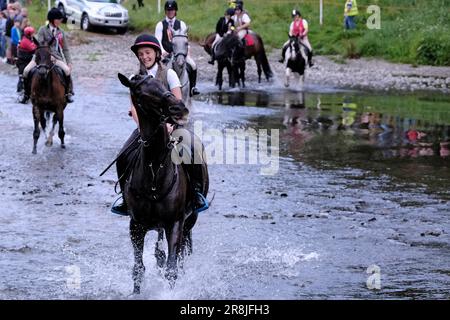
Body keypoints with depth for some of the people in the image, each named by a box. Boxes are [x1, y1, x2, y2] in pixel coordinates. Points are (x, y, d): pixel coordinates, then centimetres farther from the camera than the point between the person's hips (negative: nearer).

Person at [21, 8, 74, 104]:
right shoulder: (43, 30, 0)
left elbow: (65, 49, 11)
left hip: (56, 57, 2)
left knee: (67, 70, -25)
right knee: (26, 71, -19)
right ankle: (27, 94, 0)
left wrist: (69, 62, 1)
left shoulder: (61, 32, 10)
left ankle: (67, 94, -6)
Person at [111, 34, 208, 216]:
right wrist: (142, 126, -18)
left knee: (192, 154, -28)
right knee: (123, 159, -14)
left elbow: (178, 103, -4)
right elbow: (134, 107, -1)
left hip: (168, 124, -3)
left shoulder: (168, 74, 0)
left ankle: (197, 192, -9)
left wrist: (171, 123, -19)